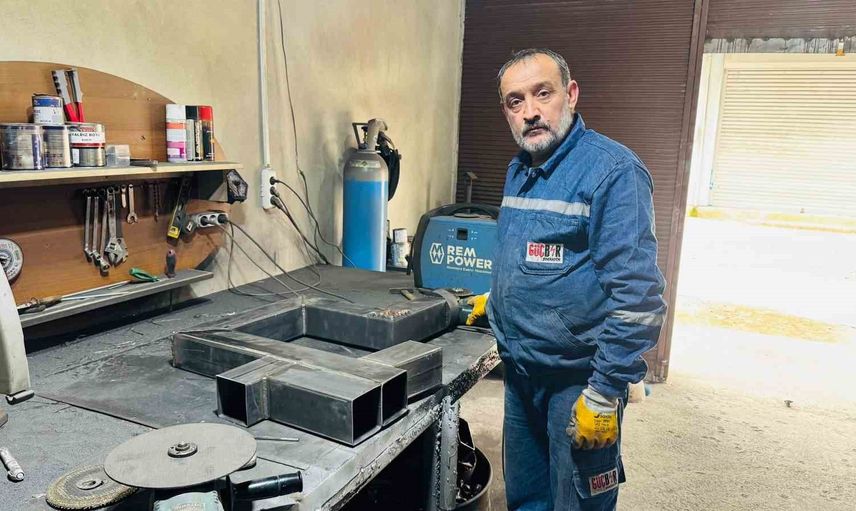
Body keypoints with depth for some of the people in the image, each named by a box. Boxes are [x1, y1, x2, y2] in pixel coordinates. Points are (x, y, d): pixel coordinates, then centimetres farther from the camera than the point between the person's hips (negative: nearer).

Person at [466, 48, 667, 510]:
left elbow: (638, 296, -22)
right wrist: (497, 299, 21)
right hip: (521, 370, 7)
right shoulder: (519, 169, 8)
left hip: (577, 377, -7)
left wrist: (604, 393, -22)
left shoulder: (613, 171, -18)